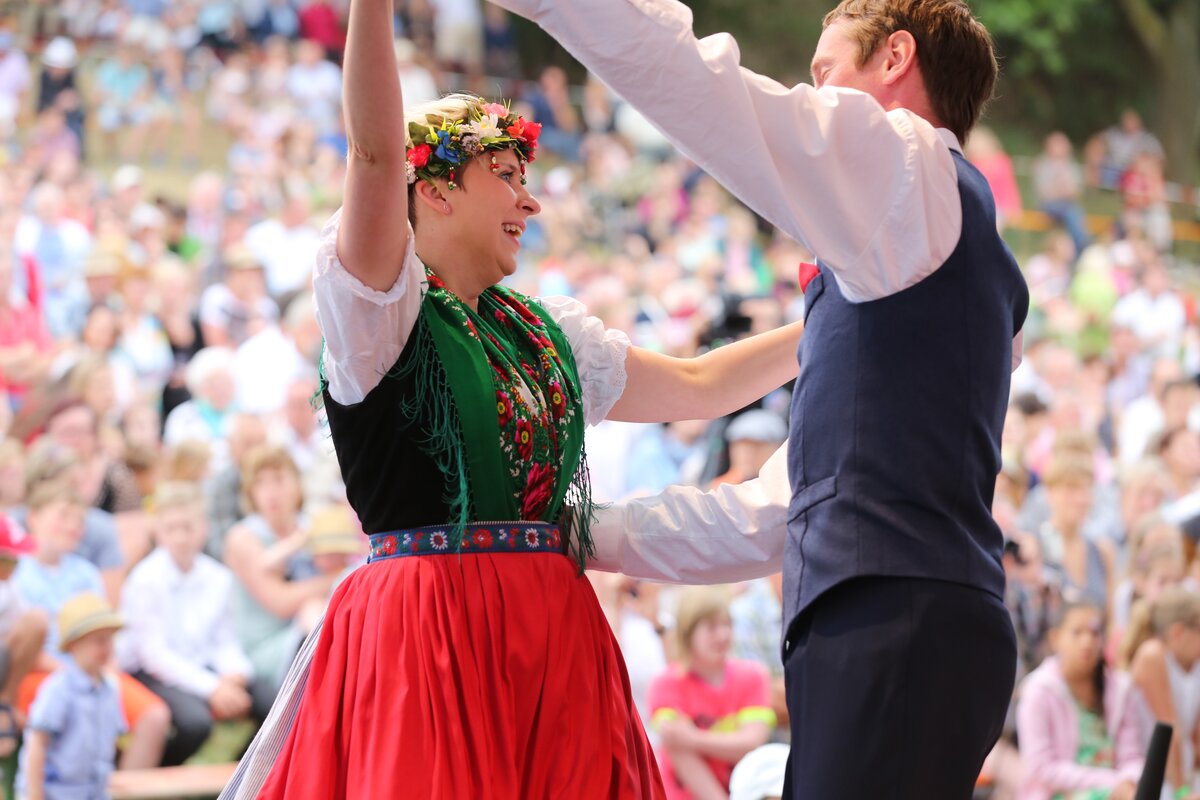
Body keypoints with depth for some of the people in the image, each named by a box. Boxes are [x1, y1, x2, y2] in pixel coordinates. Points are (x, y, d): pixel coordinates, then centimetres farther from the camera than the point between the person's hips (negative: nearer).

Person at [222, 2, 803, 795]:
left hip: (553, 633, 6)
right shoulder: (378, 310, -3)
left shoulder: (546, 331, 18)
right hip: (426, 630, -6)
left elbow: (697, 386, 26)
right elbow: (377, 157, -18)